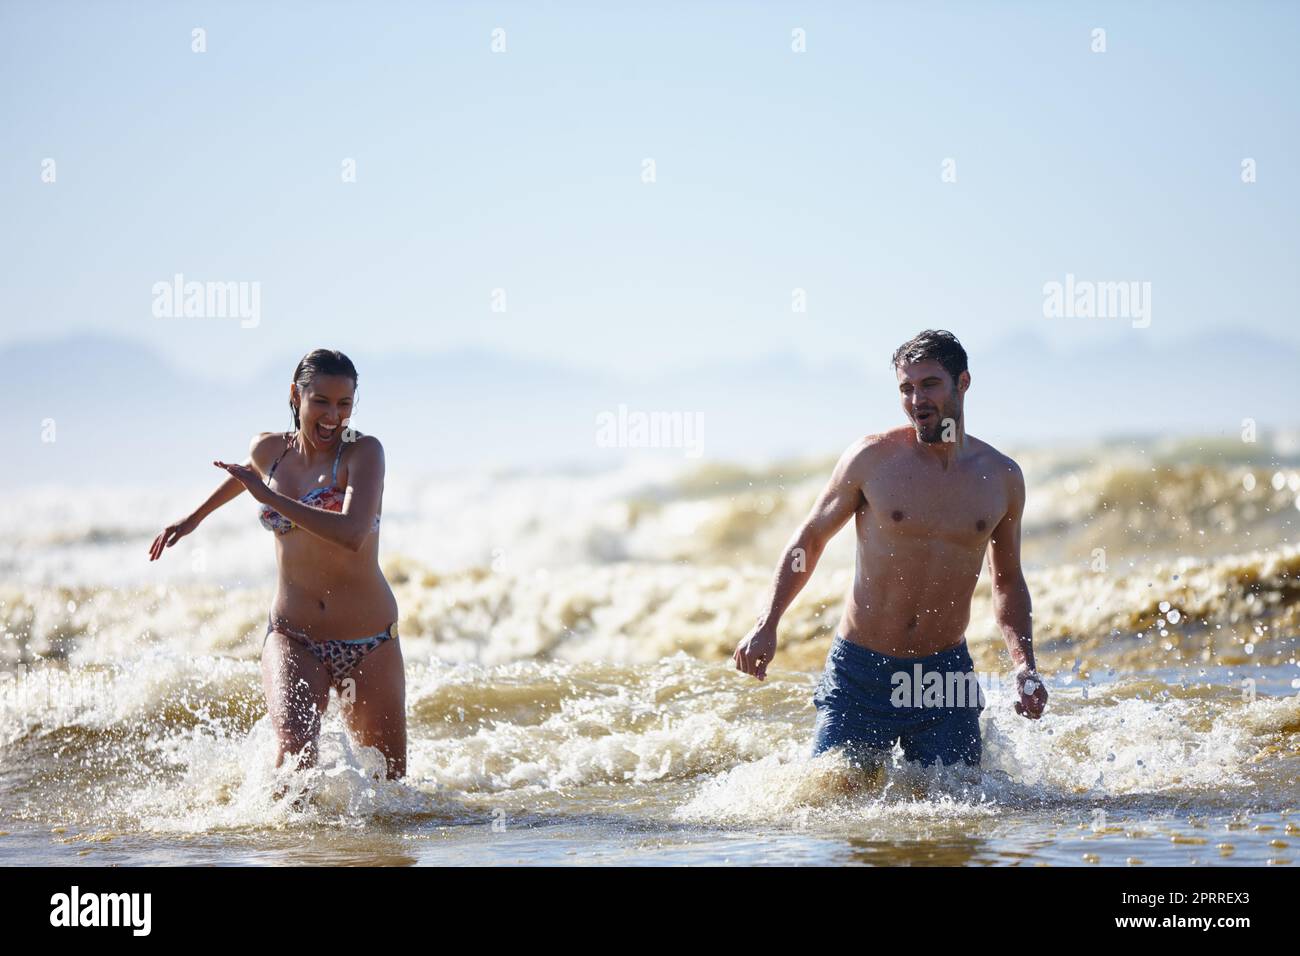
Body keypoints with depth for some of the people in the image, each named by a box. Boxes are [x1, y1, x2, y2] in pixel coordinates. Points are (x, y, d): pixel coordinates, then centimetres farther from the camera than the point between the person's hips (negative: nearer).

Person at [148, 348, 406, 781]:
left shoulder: (364, 452, -12)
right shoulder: (268, 450, 2)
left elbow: (351, 534, -29)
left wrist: (268, 496, -25)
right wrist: (195, 517, 40)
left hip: (369, 645, -2)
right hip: (291, 636, 2)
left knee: (389, 783, 8)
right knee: (295, 749, -26)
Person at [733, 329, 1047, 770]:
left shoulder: (1002, 478, 2)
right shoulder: (871, 459, -6)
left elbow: (1007, 581, 15)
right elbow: (811, 537, 6)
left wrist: (1024, 667, 2)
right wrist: (767, 624, -4)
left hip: (945, 673, 1)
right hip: (859, 672, -1)